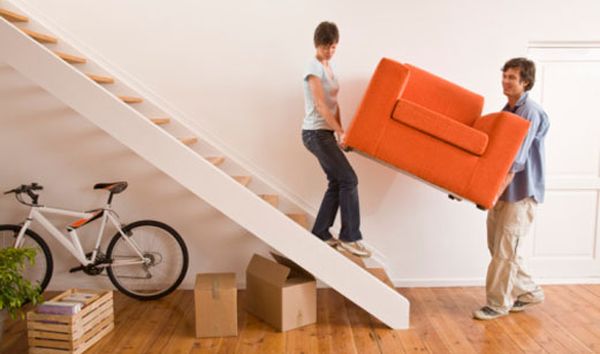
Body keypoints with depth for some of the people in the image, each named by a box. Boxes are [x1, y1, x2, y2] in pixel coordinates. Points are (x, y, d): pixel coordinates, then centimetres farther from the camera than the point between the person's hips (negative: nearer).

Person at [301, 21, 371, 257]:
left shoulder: (328, 67, 16)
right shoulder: (314, 67, -12)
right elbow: (321, 105, -18)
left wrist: (339, 132, 11)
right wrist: (340, 131, -18)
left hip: (326, 133, 9)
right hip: (316, 133, -9)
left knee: (337, 183, 8)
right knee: (348, 180, -8)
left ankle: (320, 234, 17)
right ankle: (350, 237, 2)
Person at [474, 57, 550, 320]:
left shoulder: (531, 112, -14)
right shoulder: (506, 111, 13)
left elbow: (517, 159, -22)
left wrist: (495, 190, -27)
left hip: (521, 192, -9)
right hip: (501, 190, 9)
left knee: (505, 249, -3)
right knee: (497, 246, 13)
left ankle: (498, 303, 11)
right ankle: (529, 292, 30)